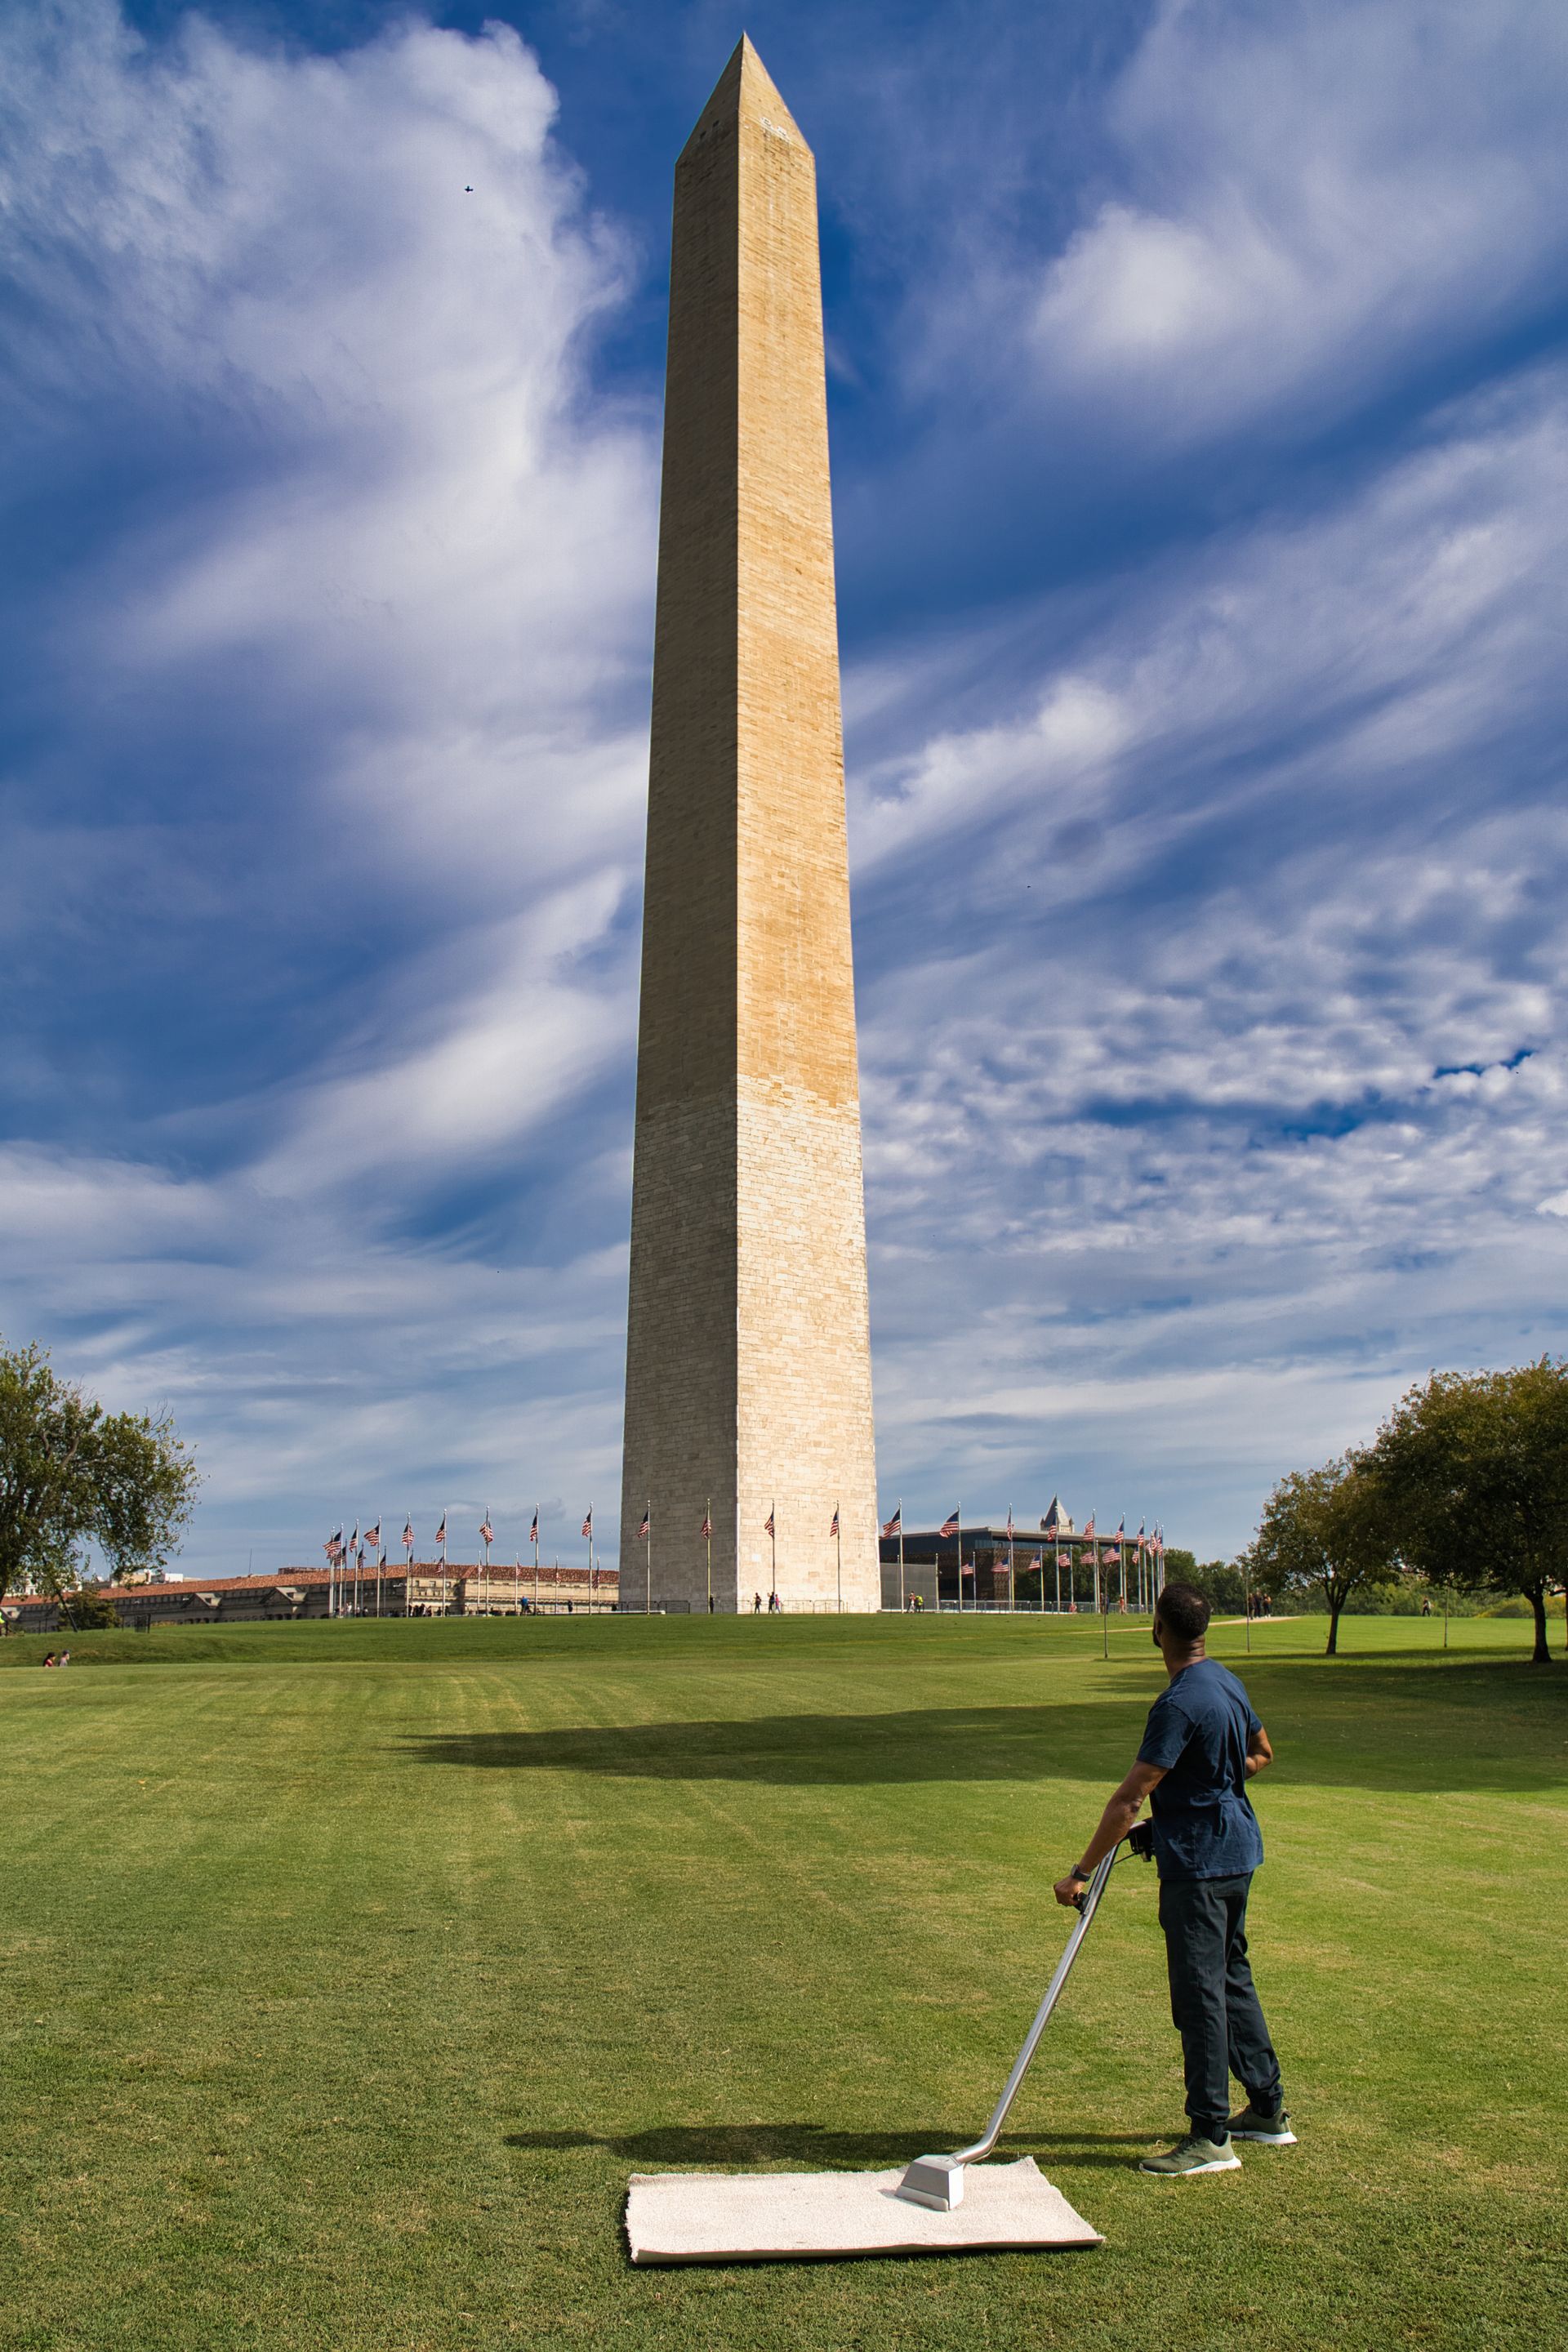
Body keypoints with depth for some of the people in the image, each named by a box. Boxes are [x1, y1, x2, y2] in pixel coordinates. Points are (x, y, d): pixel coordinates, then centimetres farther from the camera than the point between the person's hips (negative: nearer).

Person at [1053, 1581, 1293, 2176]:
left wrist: (1081, 1873, -19)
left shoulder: (1178, 1704, -24)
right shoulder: (1227, 1681, 4)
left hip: (1198, 1862, -10)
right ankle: (1268, 2110, 31)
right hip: (1238, 1850, 10)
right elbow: (1261, 1754, 21)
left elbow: (1129, 1799, -24)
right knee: (1232, 1977, 20)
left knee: (1199, 1992, -1)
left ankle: (1211, 2137, 8)